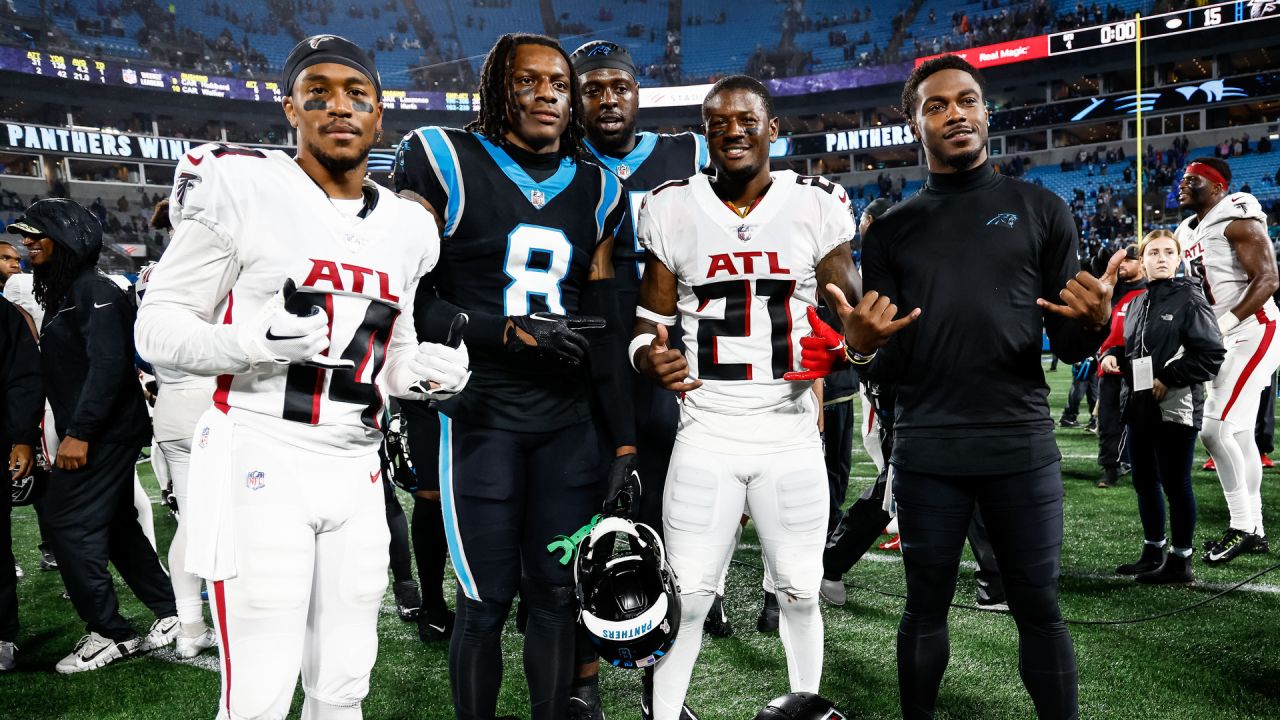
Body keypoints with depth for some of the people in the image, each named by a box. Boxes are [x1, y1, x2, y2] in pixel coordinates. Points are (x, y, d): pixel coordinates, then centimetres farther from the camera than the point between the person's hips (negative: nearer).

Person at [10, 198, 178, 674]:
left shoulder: (95, 291, -13)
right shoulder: (62, 295, 17)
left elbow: (107, 366, -22)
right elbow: (65, 371, 17)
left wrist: (78, 433, -24)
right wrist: (72, 430, 14)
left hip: (104, 432, -10)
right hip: (96, 432, 10)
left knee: (69, 525, -7)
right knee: (116, 526, 13)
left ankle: (110, 634, 3)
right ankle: (170, 612, 21)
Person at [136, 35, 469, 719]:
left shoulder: (404, 227, 10)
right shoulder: (241, 188, -6)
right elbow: (157, 327, -4)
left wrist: (422, 370, -2)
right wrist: (253, 341, -22)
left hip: (356, 469, 5)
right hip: (259, 457, -5)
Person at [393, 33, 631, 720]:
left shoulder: (595, 191, 11)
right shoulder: (447, 164, -3)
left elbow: (601, 327, 10)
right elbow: (411, 298, -6)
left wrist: (624, 438, 6)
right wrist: (510, 333, -16)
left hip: (570, 420, 4)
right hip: (481, 416, -4)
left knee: (559, 594, 10)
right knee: (486, 603, 4)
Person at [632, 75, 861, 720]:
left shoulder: (818, 206, 2)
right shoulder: (671, 210, 2)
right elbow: (650, 317, 6)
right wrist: (650, 356, -16)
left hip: (793, 431, 1)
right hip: (705, 433, 0)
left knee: (799, 593, 11)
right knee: (687, 596, 1)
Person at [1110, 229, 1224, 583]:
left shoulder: (1190, 299, -6)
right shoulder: (1137, 303, 14)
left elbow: (1211, 354, -13)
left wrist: (1168, 379, -17)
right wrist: (1112, 356, 3)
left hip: (1175, 407, -7)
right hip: (1139, 407, 7)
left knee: (1175, 484, 0)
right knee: (1144, 481, 14)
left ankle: (1181, 560, 12)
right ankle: (1153, 552, 27)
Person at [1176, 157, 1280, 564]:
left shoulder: (1237, 220, -13)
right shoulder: (1185, 233, 14)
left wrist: (1224, 323, -29)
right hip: (1225, 341, 9)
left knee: (1216, 428, -15)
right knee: (1238, 433, 11)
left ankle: (1241, 527, -5)